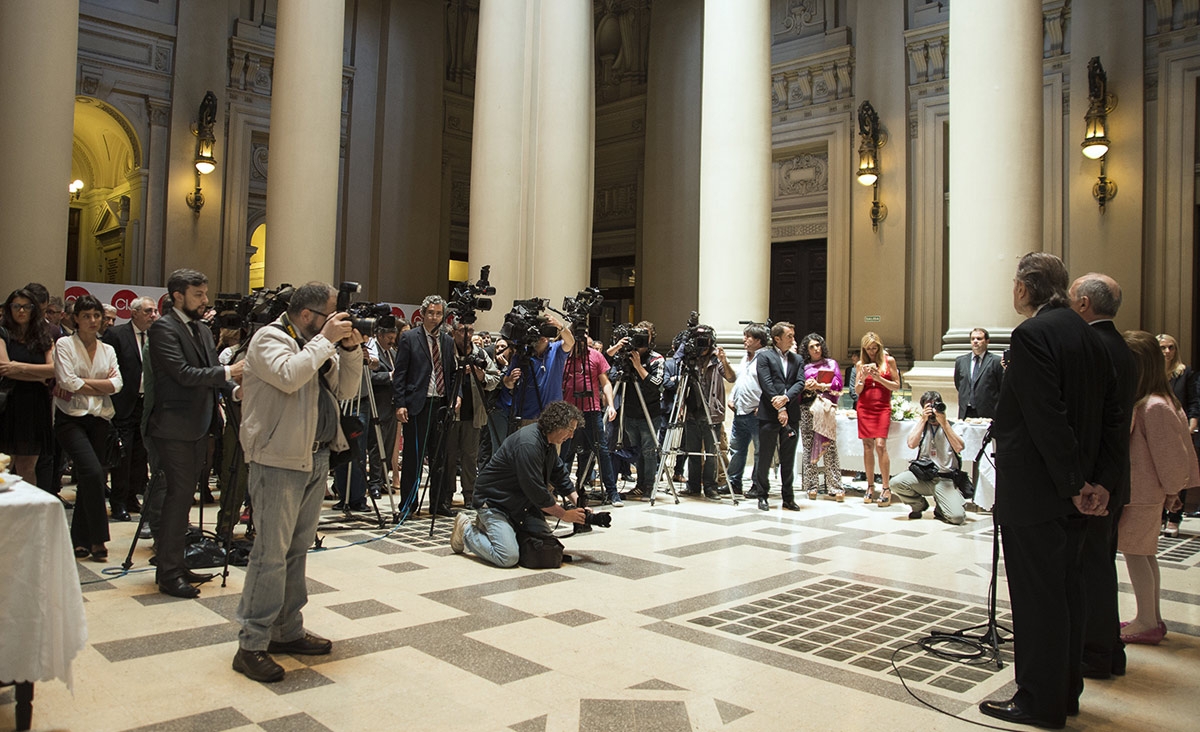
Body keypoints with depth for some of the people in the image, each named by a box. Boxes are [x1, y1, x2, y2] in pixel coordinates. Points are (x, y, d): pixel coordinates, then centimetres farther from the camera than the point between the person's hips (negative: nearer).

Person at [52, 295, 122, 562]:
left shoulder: (108, 350, 13)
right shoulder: (64, 344, 1)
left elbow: (116, 384, -1)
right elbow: (68, 382, -12)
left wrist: (80, 384, -9)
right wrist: (101, 385, -3)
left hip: (100, 418, 4)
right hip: (71, 417, -4)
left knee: (86, 478, 8)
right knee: (93, 471, -19)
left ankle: (80, 539, 17)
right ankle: (97, 539, -11)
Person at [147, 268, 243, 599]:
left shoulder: (203, 330, 15)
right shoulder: (163, 328, -10)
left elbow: (211, 375, 14)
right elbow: (184, 374, -20)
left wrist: (236, 383, -4)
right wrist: (227, 372, -21)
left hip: (199, 425, 8)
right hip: (175, 426, -8)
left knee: (183, 495, 13)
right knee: (180, 494, -7)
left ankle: (174, 564, 22)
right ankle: (168, 574, 1)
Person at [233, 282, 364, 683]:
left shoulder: (320, 345, 16)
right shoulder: (269, 339, -7)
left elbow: (345, 390, 13)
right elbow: (288, 375, -26)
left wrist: (350, 350, 0)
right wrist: (326, 339, -17)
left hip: (317, 458, 8)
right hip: (280, 459, -8)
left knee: (298, 549, 14)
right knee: (271, 553, -8)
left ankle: (288, 631, 24)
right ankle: (251, 645, 0)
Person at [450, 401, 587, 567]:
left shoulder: (548, 441, 1)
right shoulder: (528, 444, -29)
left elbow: (559, 473, 15)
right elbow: (536, 491, -25)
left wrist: (578, 502, 4)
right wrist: (564, 515, -14)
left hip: (520, 502, 10)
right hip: (494, 502, -10)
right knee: (508, 557, -21)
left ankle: (488, 526, 17)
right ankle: (466, 530, 5)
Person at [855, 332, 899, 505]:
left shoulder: (889, 360, 3)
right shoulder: (861, 364, 9)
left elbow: (896, 385, 3)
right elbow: (857, 390, 8)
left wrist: (879, 378, -11)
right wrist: (863, 377, -10)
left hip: (882, 408, -3)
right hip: (864, 407, 3)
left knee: (880, 445, -14)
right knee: (867, 446, 1)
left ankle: (886, 488, -7)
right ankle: (870, 486, 9)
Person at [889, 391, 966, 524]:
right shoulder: (921, 424, 10)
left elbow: (959, 448, -16)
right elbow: (911, 444, -9)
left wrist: (944, 423, -16)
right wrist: (923, 420, -9)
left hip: (946, 479, -2)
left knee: (957, 517, -24)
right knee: (896, 483, -27)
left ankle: (940, 509, 16)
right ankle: (919, 505, 6)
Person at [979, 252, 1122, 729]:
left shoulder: (1032, 334, -17)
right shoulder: (1087, 335, 11)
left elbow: (1047, 417, -23)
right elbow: (1110, 416, 11)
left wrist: (1075, 483, -15)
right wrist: (1099, 480, 7)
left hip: (1035, 491, -9)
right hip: (1072, 492, 9)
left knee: (1037, 596, 1)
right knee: (1065, 591, 17)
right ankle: (1065, 692, 30)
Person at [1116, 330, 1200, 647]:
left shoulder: (1155, 407, -20)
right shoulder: (1135, 401, 8)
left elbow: (1170, 455, -16)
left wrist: (1171, 490, -2)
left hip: (1142, 493, -9)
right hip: (1136, 489, 9)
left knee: (1134, 552, -3)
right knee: (1144, 552, 15)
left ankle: (1147, 623, 6)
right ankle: (1153, 618, 25)